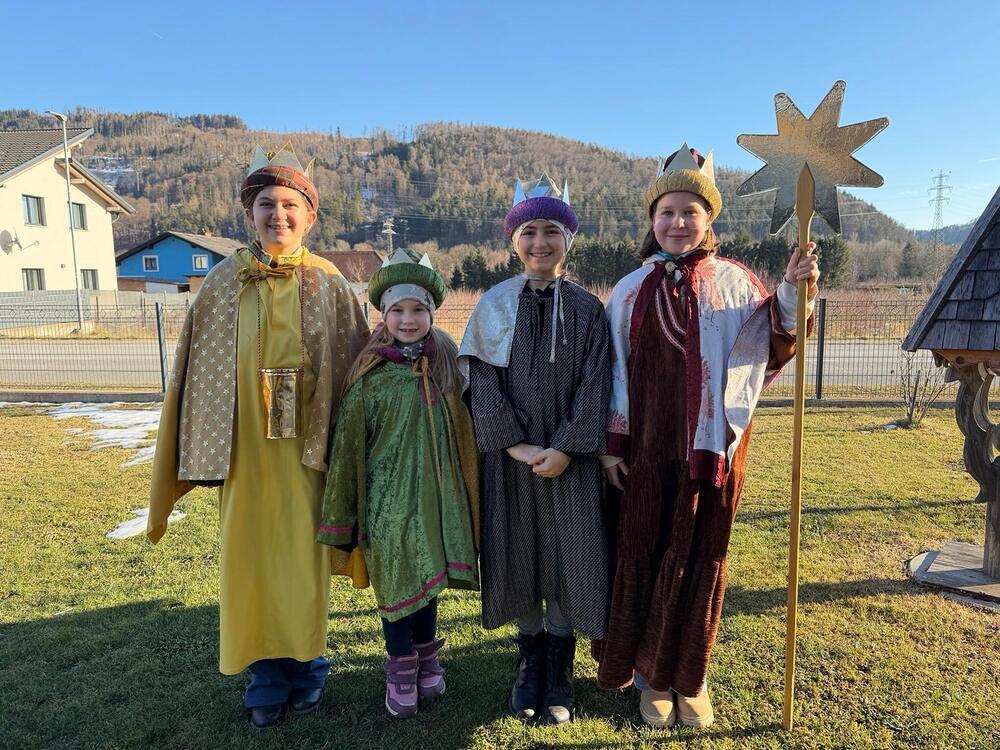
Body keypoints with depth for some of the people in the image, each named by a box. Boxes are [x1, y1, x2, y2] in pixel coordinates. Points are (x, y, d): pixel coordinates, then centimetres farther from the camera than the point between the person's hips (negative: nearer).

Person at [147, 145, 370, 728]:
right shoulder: (225, 284, 4)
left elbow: (353, 368, 1)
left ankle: (306, 663, 28)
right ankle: (267, 672, 27)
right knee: (251, 557, 8)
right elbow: (197, 372, 6)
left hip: (308, 445, -1)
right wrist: (204, 451, 2)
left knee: (304, 555, 6)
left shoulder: (330, 285, 0)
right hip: (244, 446, 2)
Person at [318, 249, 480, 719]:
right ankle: (401, 668, 29)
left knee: (428, 577, 15)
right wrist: (344, 511, -1)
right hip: (388, 495, -2)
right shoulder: (371, 373, -8)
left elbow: (464, 431, 9)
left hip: (436, 493, 3)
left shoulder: (445, 364, 1)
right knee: (395, 579, 7)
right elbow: (350, 441, -4)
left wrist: (467, 493, 11)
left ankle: (427, 657, 38)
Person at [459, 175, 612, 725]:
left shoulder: (587, 309, 0)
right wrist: (515, 444, -13)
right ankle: (530, 662, 28)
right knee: (519, 556, 9)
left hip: (570, 456, 0)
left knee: (567, 556, 3)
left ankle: (559, 672, 21)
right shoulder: (493, 306, 1)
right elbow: (483, 382, -4)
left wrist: (565, 448, -14)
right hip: (510, 453, 1)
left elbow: (594, 386, -5)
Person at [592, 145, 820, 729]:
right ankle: (652, 676, 28)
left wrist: (792, 293, -11)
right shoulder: (633, 290, 4)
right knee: (644, 556, 8)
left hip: (713, 446, 0)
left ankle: (690, 677, 29)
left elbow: (773, 348, 4)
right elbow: (617, 370, 4)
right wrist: (613, 444, 1)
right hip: (648, 446, 1)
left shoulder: (733, 282, 3)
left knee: (701, 558, 9)